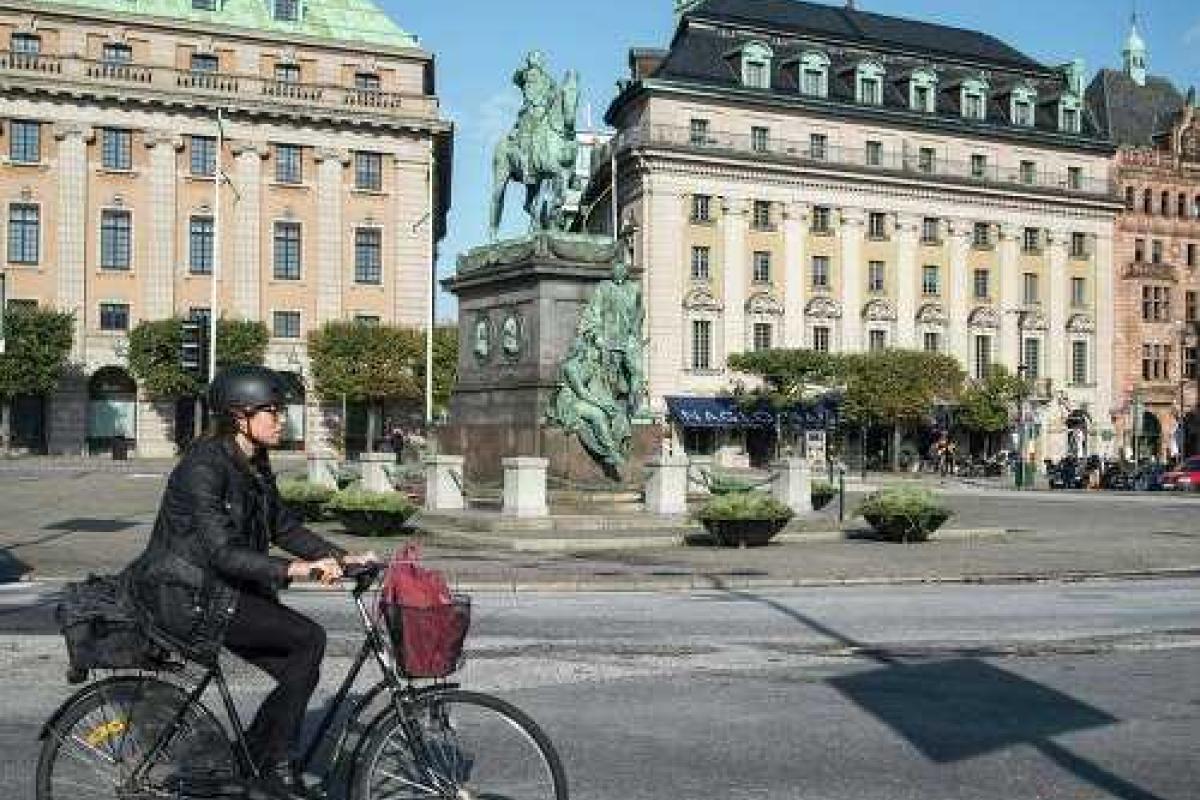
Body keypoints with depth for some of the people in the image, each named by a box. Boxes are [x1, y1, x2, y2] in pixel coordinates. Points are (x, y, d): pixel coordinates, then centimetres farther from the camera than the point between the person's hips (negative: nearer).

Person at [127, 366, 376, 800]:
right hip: (187, 598, -9)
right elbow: (222, 552, -28)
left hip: (224, 590, 9)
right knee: (309, 639, -18)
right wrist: (292, 570, -38)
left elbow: (284, 527, 11)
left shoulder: (255, 466, 7)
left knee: (300, 669, -2)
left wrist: (341, 556, -1)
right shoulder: (204, 466, -20)